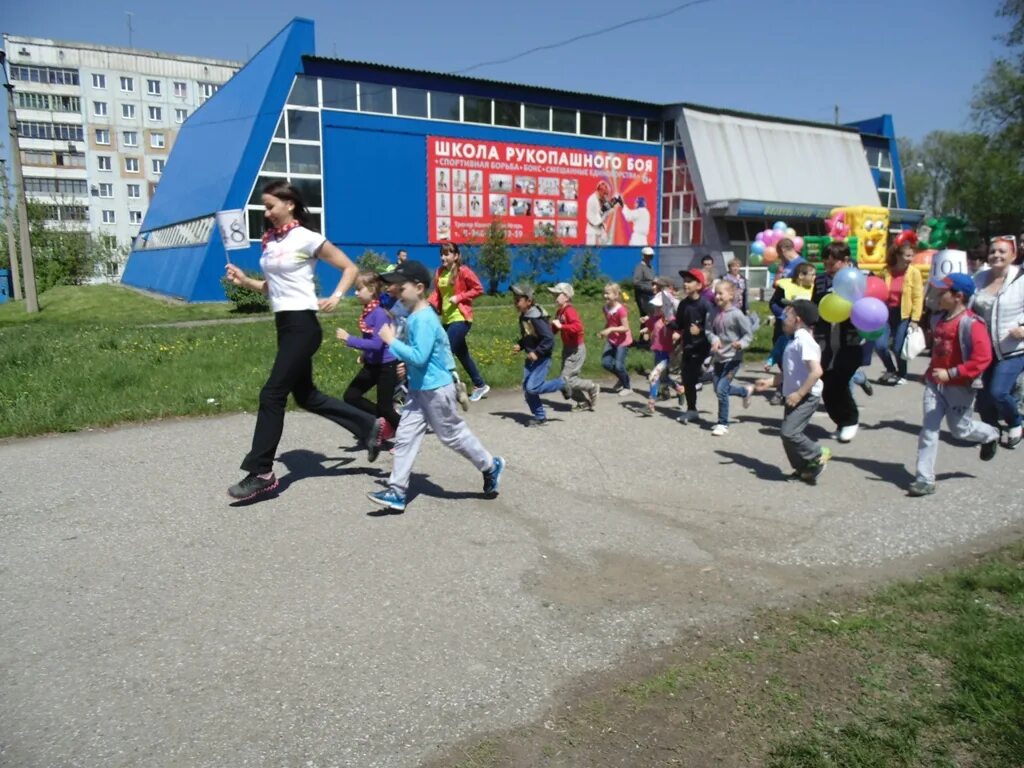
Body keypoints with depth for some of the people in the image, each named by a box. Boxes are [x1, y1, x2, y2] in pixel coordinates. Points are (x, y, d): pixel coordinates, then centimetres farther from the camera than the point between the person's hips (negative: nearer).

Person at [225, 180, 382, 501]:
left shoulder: (307, 239, -9)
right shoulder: (269, 241, 12)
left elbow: (350, 268, -4)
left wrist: (336, 297, -18)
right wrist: (245, 281, 2)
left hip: (302, 325, -9)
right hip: (284, 324, 9)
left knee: (272, 395, -7)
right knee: (306, 395, 14)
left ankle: (261, 473, 2)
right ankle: (369, 426, 27)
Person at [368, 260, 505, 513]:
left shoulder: (424, 319, -22)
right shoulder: (414, 316, 7)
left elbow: (419, 357, -29)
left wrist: (391, 341, -23)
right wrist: (405, 364, 5)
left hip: (436, 389, -9)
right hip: (419, 388, 9)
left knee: (453, 435, 6)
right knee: (405, 436, 5)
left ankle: (491, 466, 26)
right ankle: (397, 492, 7)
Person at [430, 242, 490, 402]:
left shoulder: (463, 271, -11)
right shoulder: (440, 272, 6)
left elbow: (479, 289, -9)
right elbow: (437, 293, 8)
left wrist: (459, 297, -16)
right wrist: (431, 304, -11)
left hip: (460, 318, -7)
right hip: (447, 319, 7)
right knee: (462, 354, 16)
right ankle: (480, 385, 31)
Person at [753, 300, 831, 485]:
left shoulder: (804, 341, -17)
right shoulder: (796, 341, 15)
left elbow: (816, 371, -26)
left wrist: (799, 394, -25)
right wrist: (769, 382, 12)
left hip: (806, 396, -10)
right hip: (795, 395, 10)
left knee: (789, 432, -16)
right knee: (789, 434, 10)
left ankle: (818, 455, 2)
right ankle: (804, 469, 20)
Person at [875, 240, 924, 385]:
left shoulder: (914, 272, -6)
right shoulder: (886, 271, 1)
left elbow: (918, 297, -7)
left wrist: (915, 320, -11)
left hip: (904, 315, -2)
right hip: (887, 313, 2)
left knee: (898, 348, -1)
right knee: (880, 345, -7)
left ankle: (902, 375, 25)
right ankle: (891, 370, 22)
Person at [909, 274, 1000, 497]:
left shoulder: (972, 324, -18)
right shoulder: (942, 319, 6)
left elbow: (982, 358, -25)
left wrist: (951, 373, -28)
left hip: (959, 387, -6)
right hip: (935, 384, 6)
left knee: (960, 430, 12)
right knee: (928, 430, 0)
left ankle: (990, 435, 47)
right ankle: (924, 480, 2)